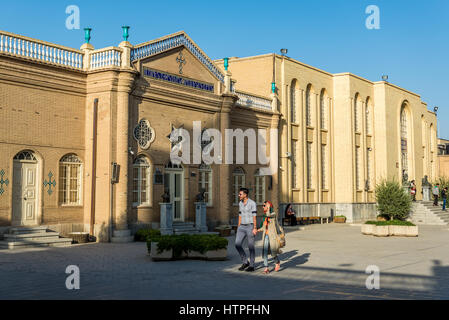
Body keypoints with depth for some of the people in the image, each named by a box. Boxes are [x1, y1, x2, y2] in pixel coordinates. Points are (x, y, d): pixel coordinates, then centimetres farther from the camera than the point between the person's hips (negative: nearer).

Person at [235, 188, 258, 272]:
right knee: (237, 244, -7)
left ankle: (251, 266, 11)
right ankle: (245, 262, 8)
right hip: (242, 227, 6)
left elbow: (254, 216, -12)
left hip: (250, 226, -6)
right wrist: (238, 228, 15)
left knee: (251, 246, 0)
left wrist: (255, 228, -18)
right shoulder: (240, 203, 11)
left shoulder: (252, 203, -9)